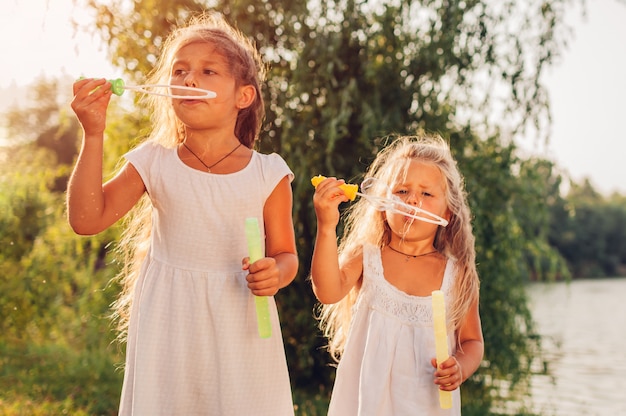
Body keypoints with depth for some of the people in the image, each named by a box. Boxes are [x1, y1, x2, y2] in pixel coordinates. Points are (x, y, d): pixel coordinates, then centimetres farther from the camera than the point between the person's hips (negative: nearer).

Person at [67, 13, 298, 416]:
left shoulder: (268, 175, -3)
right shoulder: (154, 164, -1)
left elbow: (286, 254, 4)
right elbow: (86, 219, -9)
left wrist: (275, 274, -20)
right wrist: (93, 134, -15)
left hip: (240, 329, 0)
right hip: (168, 325, 1)